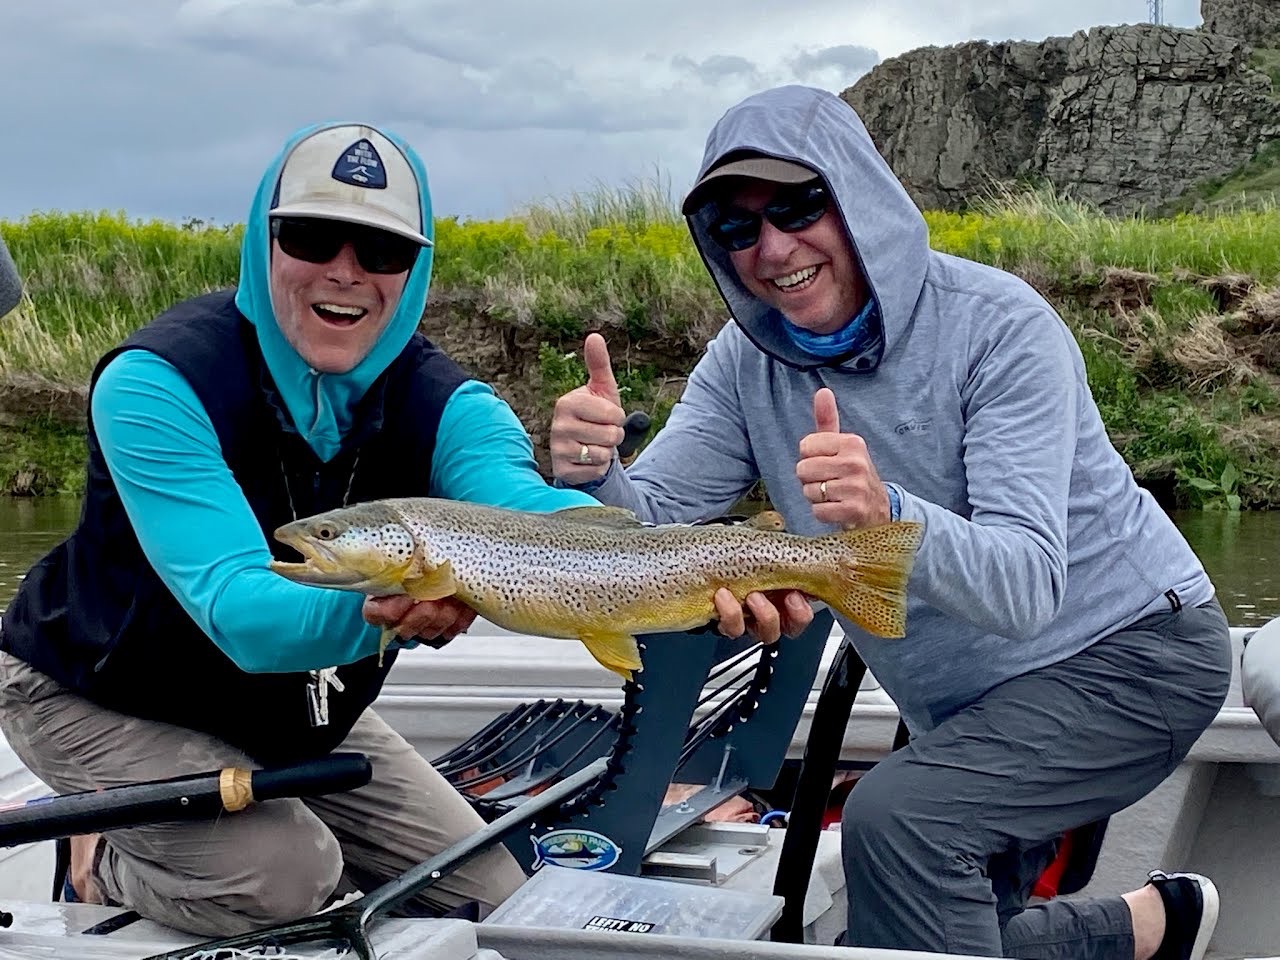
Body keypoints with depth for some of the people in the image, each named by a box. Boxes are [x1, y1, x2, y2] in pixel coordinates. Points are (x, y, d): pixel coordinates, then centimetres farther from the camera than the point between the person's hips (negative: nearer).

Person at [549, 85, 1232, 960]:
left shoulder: (998, 327, -24)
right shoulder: (749, 363, -5)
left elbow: (1026, 589, -32)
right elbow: (653, 523, -13)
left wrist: (889, 516, -51)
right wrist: (591, 474, -35)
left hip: (1131, 645, -7)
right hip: (973, 707, 7)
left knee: (893, 819, -29)